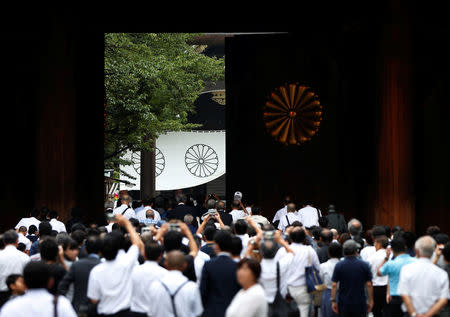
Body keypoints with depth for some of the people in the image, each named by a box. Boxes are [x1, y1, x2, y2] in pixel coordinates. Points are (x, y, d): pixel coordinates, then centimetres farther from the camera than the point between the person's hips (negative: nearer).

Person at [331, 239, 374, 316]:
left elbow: (334, 285, -7)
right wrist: (370, 301, 6)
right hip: (360, 304, 0)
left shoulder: (339, 266, -5)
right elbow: (369, 285, -3)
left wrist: (333, 301, -1)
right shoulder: (364, 265, -4)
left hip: (344, 304, 0)